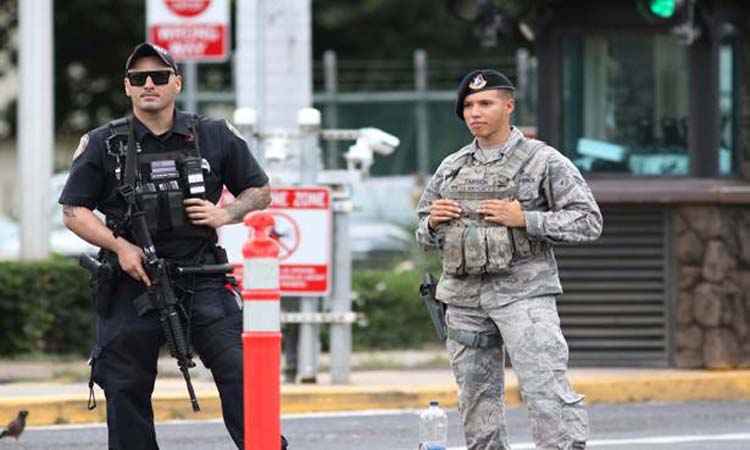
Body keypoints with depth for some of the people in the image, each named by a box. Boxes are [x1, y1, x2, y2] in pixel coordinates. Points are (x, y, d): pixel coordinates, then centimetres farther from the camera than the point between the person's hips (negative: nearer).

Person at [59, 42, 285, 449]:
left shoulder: (214, 137, 5)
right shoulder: (102, 145, 2)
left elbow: (259, 191, 14)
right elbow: (73, 213, 3)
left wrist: (224, 214, -6)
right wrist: (120, 245, -12)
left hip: (201, 281, 0)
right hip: (133, 281, 0)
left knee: (240, 370, -13)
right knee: (126, 388, 5)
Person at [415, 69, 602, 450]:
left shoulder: (543, 161, 0)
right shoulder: (450, 169, 15)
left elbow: (588, 221, -4)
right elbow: (424, 235, 23)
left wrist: (525, 219, -14)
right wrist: (433, 223, -2)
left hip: (523, 293, -5)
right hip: (464, 297, 5)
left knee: (547, 392, -15)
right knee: (476, 401, 7)